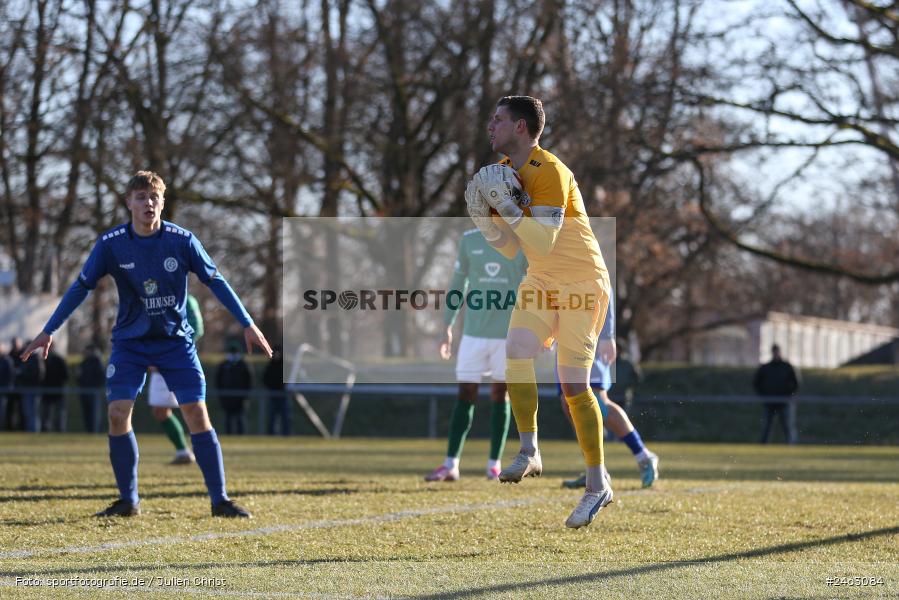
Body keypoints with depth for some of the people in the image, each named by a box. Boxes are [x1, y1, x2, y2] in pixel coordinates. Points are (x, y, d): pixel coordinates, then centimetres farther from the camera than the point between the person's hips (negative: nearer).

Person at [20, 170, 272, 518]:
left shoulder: (182, 240, -10)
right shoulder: (111, 244, -9)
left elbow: (214, 281, -2)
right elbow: (82, 286, 0)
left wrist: (247, 325, -3)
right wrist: (49, 331, -1)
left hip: (175, 339, -1)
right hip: (130, 342, 1)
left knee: (197, 414, -9)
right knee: (118, 413, -12)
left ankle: (219, 500, -2)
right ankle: (128, 500, 2)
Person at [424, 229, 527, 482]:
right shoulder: (469, 240, 5)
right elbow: (458, 284, 11)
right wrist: (448, 327, 8)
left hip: (509, 332, -1)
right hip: (474, 332, 1)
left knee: (500, 395, 4)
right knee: (465, 394, -3)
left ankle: (494, 464, 12)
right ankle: (451, 465, -2)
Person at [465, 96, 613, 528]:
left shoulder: (549, 173, -19)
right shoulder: (505, 172, 8)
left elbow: (543, 243, -27)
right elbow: (510, 248, 11)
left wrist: (507, 206, -27)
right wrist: (482, 215, -3)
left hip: (581, 284, -8)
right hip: (540, 282, 8)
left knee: (573, 384, -7)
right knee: (515, 354, -15)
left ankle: (598, 485, 2)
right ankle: (529, 452, -7)